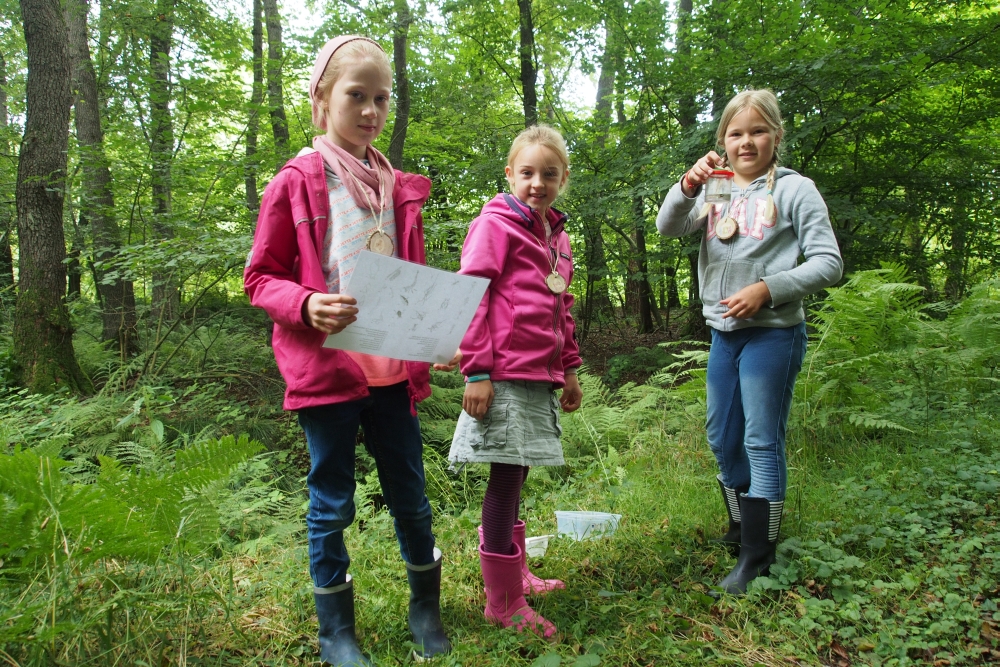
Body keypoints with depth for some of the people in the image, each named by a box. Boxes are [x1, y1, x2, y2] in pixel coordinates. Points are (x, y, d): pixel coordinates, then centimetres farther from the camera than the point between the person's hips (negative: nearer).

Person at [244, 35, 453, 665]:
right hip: (325, 369, -3)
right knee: (332, 502, 9)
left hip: (392, 371, 4)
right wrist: (307, 305, -21)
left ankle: (426, 607, 33)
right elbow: (261, 277, -1)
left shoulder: (399, 190, 9)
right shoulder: (295, 183, -3)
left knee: (410, 494, 12)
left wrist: (422, 361, 4)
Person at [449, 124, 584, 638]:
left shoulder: (557, 236, 18)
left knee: (514, 478, 17)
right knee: (506, 482, -2)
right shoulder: (496, 224, -6)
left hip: (540, 378, 8)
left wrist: (569, 369, 22)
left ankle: (515, 574, 33)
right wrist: (477, 372, -17)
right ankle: (503, 603, 12)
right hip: (505, 376, -8)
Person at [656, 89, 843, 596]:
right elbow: (667, 228, -5)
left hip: (772, 333, -6)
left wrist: (767, 289, -19)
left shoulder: (794, 189, -4)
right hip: (724, 333, 6)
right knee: (722, 438, 15)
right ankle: (742, 528, 36)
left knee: (762, 442, -3)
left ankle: (758, 555, 8)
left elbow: (828, 264, -8)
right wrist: (688, 185, -22)